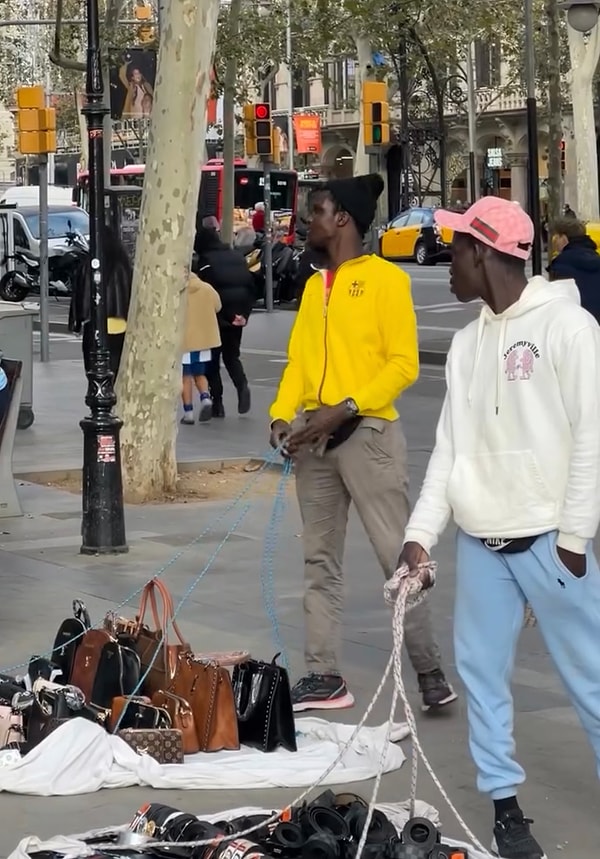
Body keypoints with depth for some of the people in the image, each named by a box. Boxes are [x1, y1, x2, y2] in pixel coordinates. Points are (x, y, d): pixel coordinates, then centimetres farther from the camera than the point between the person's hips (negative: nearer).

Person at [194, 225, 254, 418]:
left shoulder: (206, 260, -9)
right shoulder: (238, 257, 11)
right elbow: (250, 287, 8)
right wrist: (244, 314, 6)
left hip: (216, 318, -5)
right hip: (237, 318, 5)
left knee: (213, 359, 6)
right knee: (232, 356, 18)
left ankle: (217, 402, 1)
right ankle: (242, 385, -9)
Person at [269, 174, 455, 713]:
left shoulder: (386, 278, -5)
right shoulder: (315, 286, 15)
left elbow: (404, 364, -10)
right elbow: (299, 359, 14)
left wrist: (347, 408, -18)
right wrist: (283, 414, -3)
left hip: (368, 434, -7)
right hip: (315, 439, 7)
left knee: (398, 558, -5)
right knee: (320, 561, 7)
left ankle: (430, 672, 4)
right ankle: (325, 676, 12)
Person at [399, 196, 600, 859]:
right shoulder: (468, 341, 12)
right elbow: (451, 445, 11)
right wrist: (421, 532, 3)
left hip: (546, 539, -6)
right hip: (479, 540, 6)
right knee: (481, 669, 6)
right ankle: (505, 802, 16)